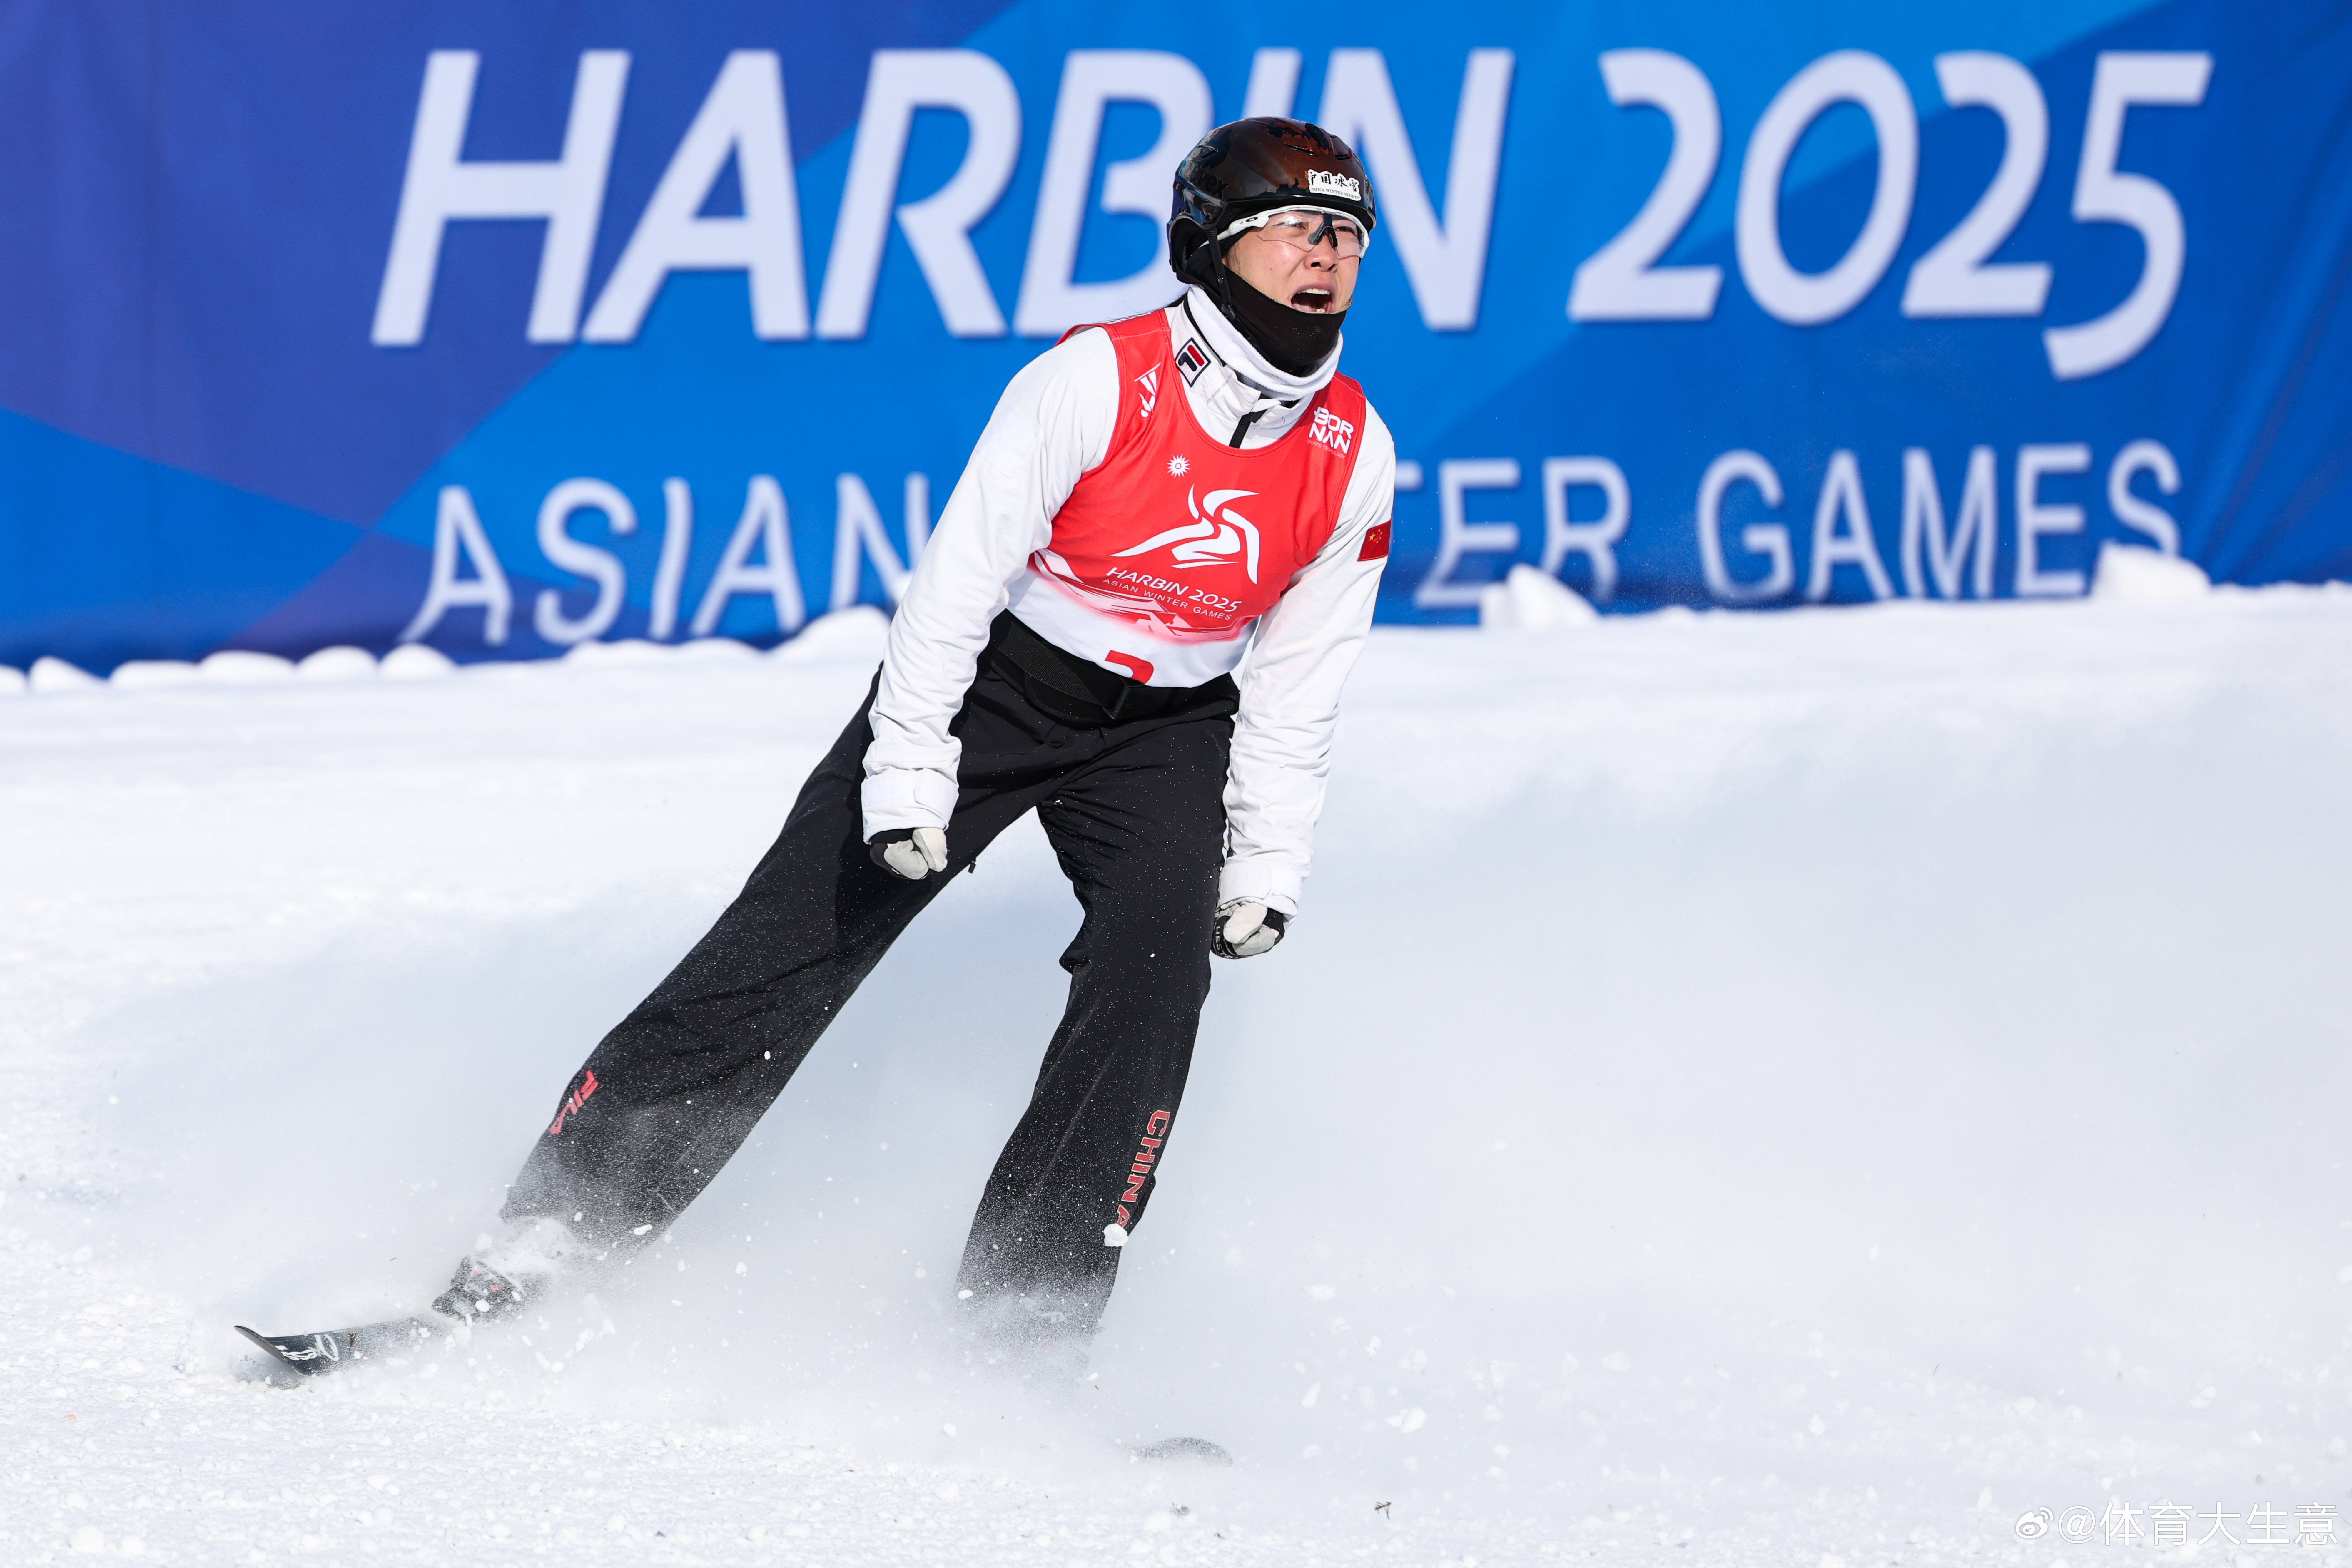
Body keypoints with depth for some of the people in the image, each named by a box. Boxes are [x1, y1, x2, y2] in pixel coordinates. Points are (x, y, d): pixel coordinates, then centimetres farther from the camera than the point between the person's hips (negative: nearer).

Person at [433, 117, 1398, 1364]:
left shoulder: (1354, 456, -9)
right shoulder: (1098, 380, -22)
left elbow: (1295, 683, 1)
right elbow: (959, 573, -20)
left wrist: (1268, 867, -2)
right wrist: (909, 772, -23)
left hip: (1165, 734, 3)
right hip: (990, 684, -3)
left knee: (1155, 975, -22)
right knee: (788, 948, -10)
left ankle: (1028, 1310, -17)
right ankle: (554, 1231, -4)